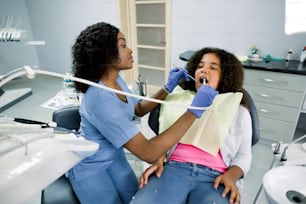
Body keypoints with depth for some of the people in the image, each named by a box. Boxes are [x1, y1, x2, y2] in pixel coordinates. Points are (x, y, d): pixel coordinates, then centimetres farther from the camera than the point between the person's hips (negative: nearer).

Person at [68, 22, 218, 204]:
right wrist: (194, 110, -37)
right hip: (89, 167, -7)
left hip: (114, 157, 7)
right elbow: (149, 153, -38)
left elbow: (139, 109, 8)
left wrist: (168, 88, -6)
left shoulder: (116, 80, -8)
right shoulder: (100, 99, -37)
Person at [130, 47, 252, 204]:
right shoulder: (179, 99, 16)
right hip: (174, 168, 1)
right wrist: (158, 160, -3)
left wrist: (231, 176, -7)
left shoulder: (239, 111, 15)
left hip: (214, 177, 0)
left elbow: (244, 155, 13)